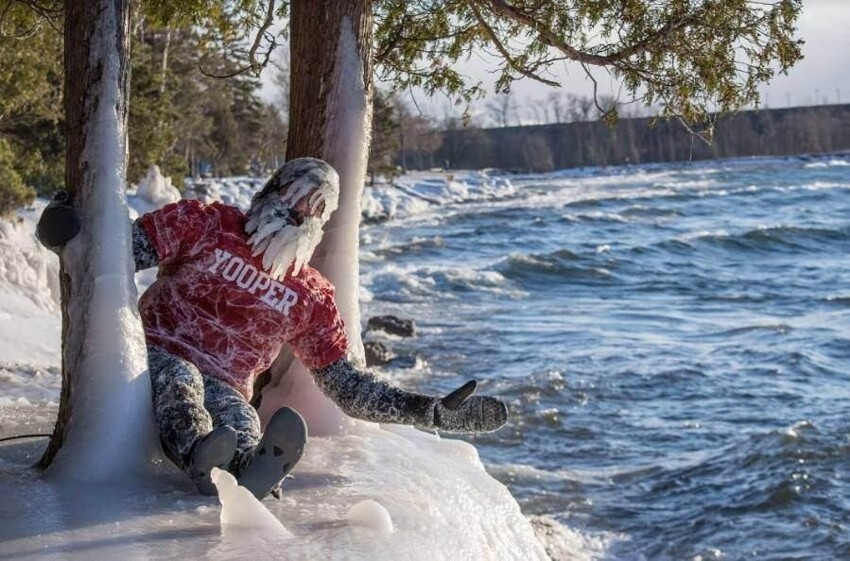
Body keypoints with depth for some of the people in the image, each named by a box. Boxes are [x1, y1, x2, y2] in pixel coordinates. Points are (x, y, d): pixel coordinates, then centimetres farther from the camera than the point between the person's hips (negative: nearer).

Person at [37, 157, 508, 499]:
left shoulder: (312, 297, 10)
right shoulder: (205, 225, 3)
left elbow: (348, 388, 12)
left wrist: (430, 411, 1)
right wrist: (68, 236, -24)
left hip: (224, 388, 2)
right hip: (155, 356, -1)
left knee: (241, 423, -35)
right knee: (179, 379, -37)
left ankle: (250, 470, -71)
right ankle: (202, 457, -70)